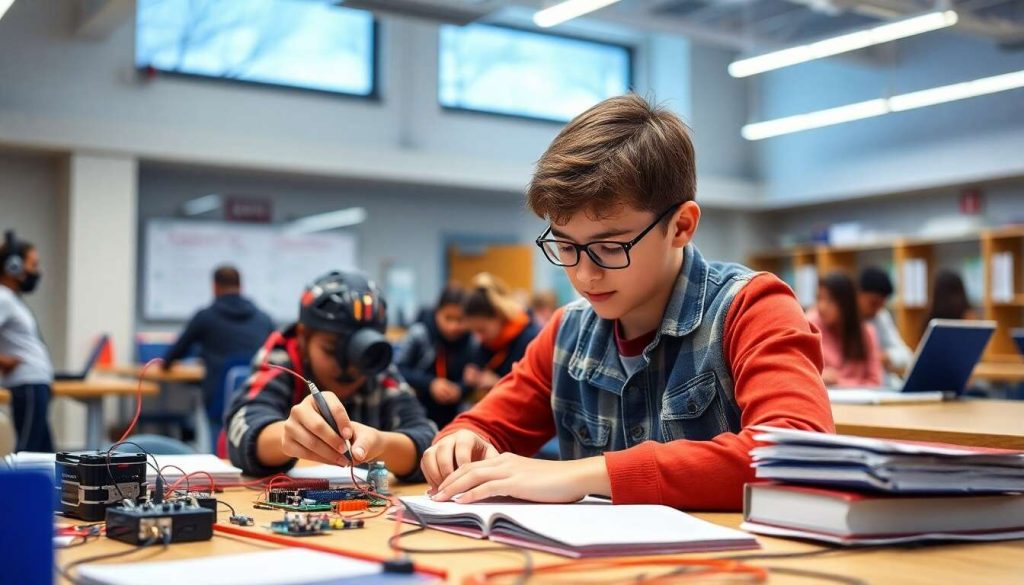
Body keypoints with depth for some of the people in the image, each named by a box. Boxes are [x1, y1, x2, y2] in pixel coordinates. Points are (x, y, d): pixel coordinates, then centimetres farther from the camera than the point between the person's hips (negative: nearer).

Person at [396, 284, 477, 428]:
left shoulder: (470, 343, -9)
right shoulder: (419, 334, -15)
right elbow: (399, 369, -12)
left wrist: (460, 389, -20)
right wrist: (430, 383, -23)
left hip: (449, 416, 2)